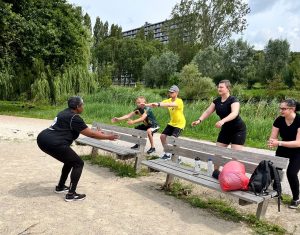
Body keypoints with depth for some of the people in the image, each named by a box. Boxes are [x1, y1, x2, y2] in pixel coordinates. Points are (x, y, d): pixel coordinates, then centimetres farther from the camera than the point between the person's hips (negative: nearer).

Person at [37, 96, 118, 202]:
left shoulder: (66, 113, 19)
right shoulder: (74, 118, -10)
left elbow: (84, 130, 30)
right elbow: (90, 134, -8)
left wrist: (96, 132, 35)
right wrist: (107, 137, 3)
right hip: (54, 143, -10)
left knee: (70, 161, 25)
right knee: (78, 163, 2)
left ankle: (60, 187, 35)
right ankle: (71, 194, 3)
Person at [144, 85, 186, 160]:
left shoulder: (179, 101, -23)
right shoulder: (169, 100, -1)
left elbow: (170, 104, -43)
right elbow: (159, 103, -12)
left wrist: (158, 104, -55)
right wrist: (146, 104, -24)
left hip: (179, 123, -7)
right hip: (172, 123, 7)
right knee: (162, 136, 2)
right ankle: (167, 153, 19)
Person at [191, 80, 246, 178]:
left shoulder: (233, 100, -21)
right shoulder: (217, 101, 0)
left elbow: (234, 113, -39)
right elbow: (207, 112, -1)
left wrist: (222, 121, -55)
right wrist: (199, 120, -18)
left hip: (238, 130, -7)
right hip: (225, 129, 7)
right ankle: (216, 171, 22)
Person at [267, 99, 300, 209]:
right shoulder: (279, 120, -16)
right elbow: (272, 138, -13)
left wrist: (279, 143, -43)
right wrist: (271, 142, -37)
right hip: (283, 149, 4)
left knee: (291, 173, -19)